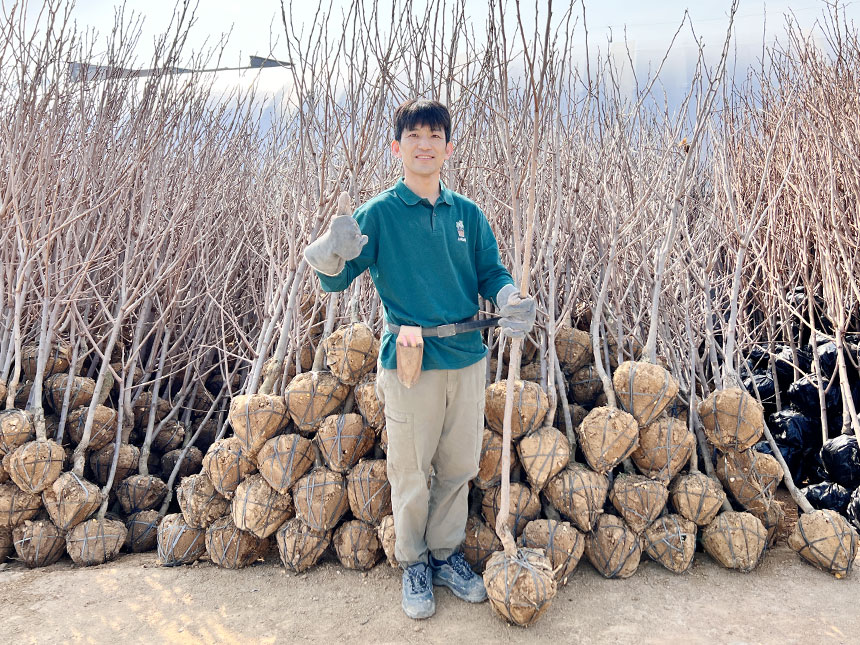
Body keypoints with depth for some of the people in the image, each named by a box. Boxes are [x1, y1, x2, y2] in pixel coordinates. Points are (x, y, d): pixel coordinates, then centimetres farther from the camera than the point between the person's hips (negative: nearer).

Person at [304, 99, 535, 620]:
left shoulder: (467, 213, 5)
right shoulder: (379, 213, -4)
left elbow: (491, 272, 7)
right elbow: (336, 281, -9)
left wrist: (511, 300, -15)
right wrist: (331, 258, -33)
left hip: (468, 356, 4)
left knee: (460, 465, 14)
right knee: (412, 470, 7)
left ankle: (446, 553, 34)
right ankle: (413, 563, 28)